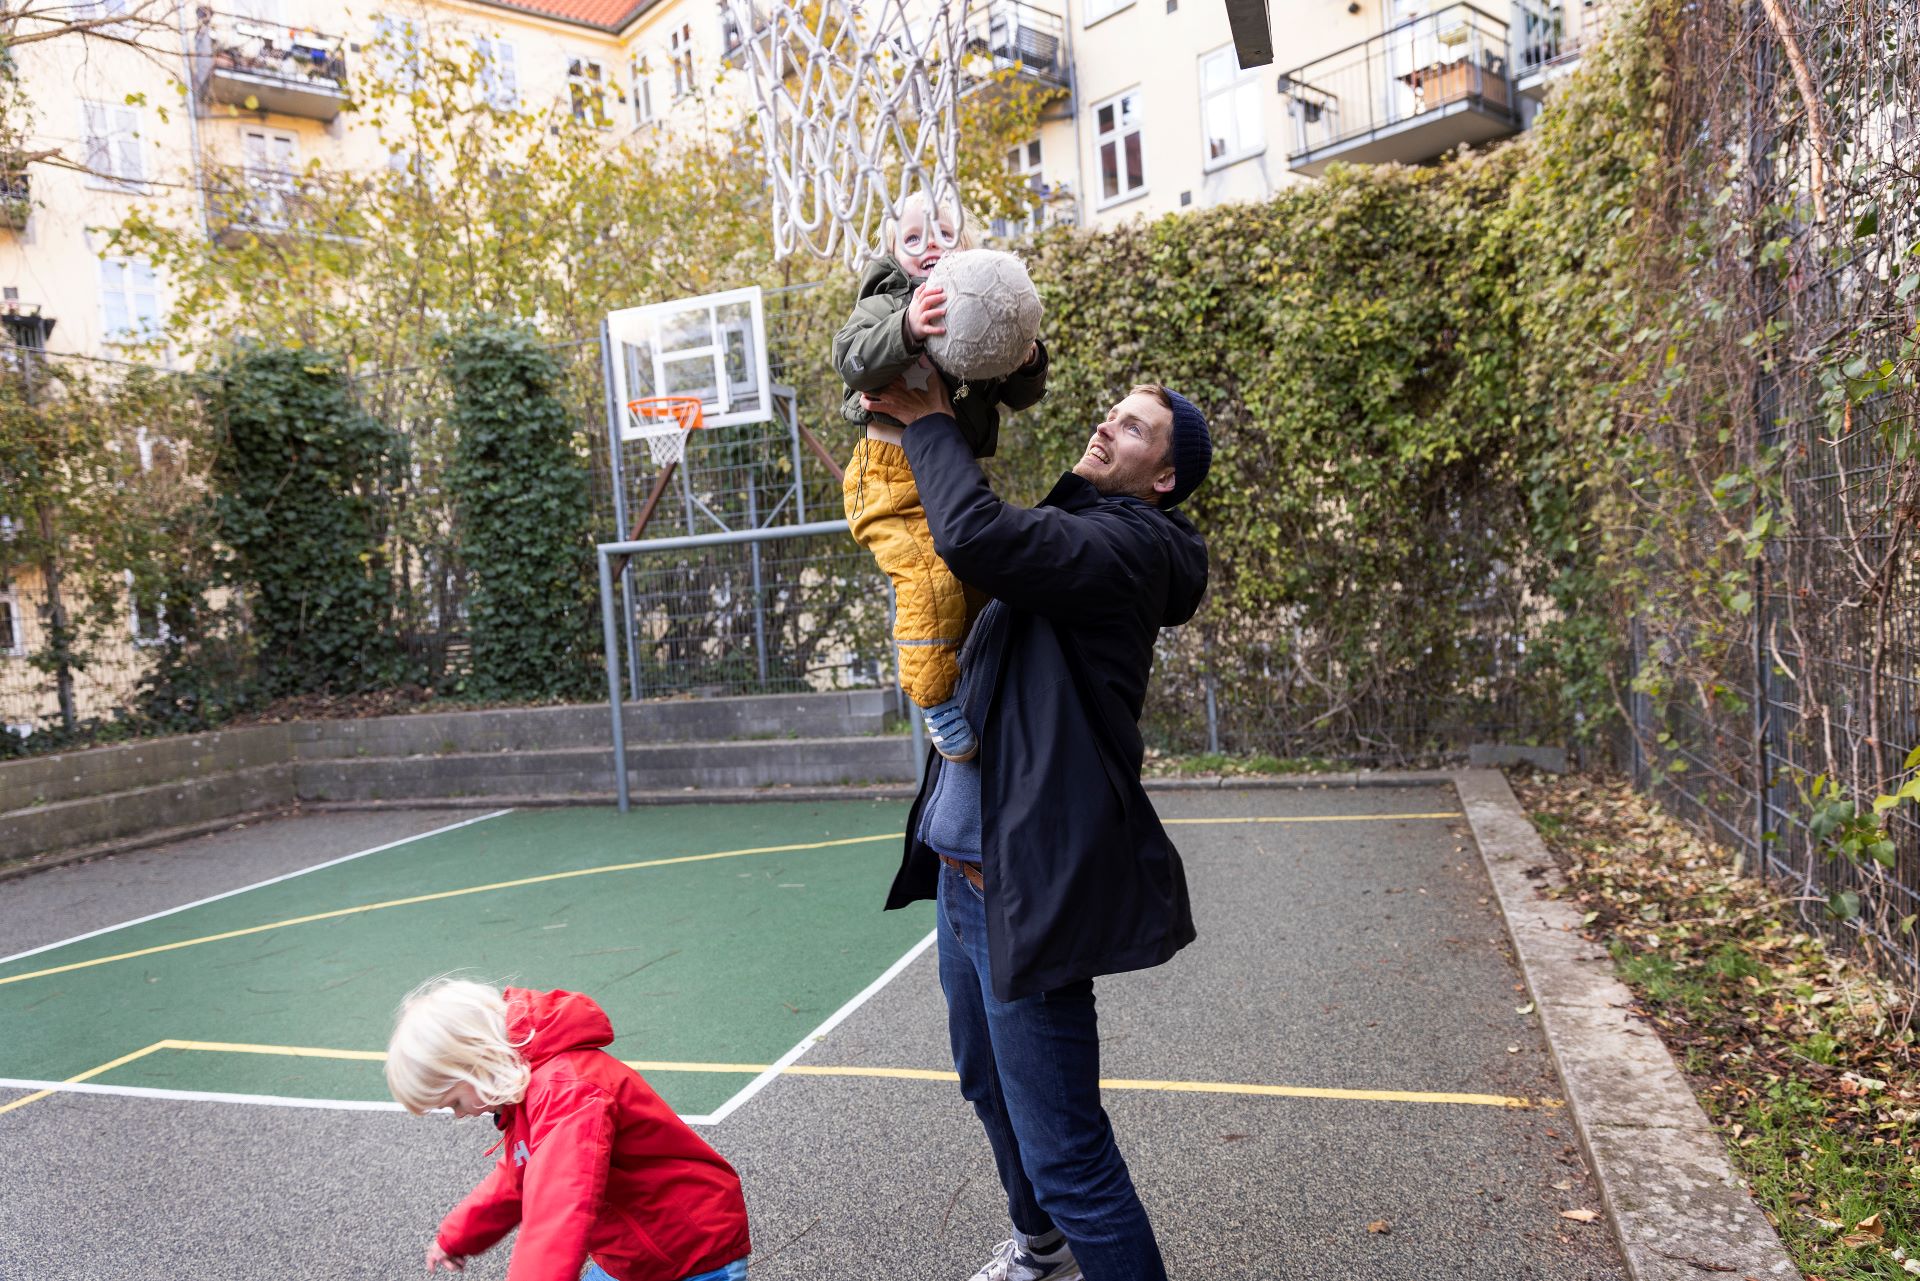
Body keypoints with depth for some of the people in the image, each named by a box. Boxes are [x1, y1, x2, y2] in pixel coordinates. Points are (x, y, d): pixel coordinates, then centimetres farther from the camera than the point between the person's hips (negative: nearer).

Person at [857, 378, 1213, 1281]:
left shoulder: (1130, 545, -16)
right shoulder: (1071, 532, 13)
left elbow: (974, 535, -30)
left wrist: (931, 422, -14)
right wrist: (928, 426, 10)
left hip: (1024, 886, -10)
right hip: (963, 871, 10)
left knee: (1063, 1153, -3)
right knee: (989, 1087, 29)